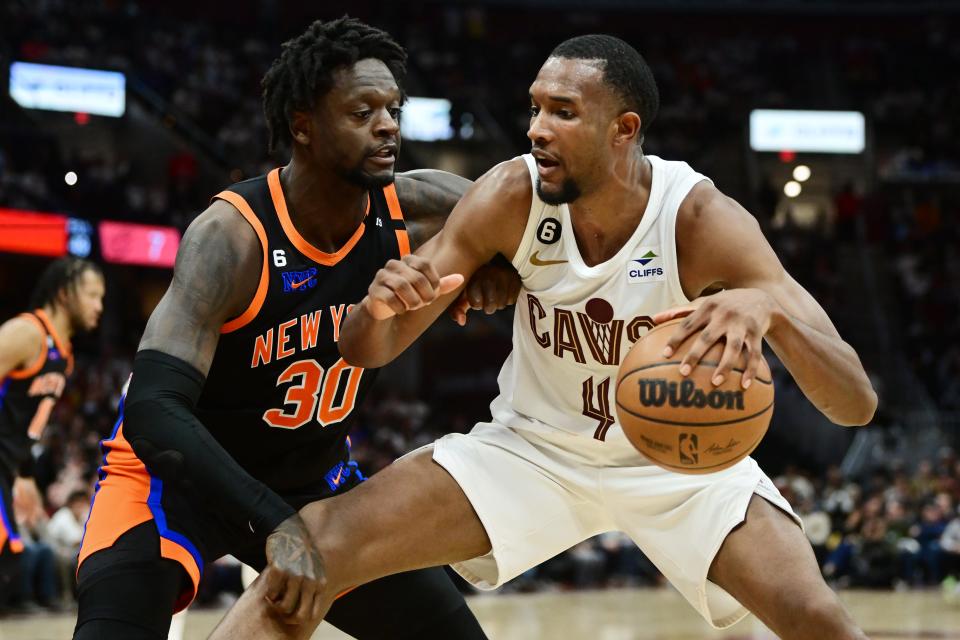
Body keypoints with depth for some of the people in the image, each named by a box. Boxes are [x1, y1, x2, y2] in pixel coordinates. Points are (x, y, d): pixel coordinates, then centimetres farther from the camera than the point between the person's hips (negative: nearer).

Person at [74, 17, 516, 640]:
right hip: (179, 471, -6)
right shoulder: (233, 234, -29)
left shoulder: (414, 211, -14)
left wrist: (500, 259, -22)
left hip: (316, 479, 6)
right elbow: (152, 408, -39)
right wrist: (275, 524, -50)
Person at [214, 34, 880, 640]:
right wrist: (379, 306, -39)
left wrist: (769, 307, -54)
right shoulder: (513, 197, -21)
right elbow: (366, 353, -14)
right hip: (534, 447, 1)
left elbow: (857, 403, -33)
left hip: (678, 459, -1)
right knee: (317, 549, -15)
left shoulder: (701, 218, -27)